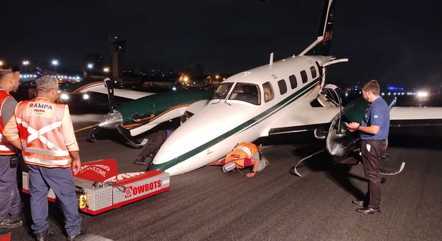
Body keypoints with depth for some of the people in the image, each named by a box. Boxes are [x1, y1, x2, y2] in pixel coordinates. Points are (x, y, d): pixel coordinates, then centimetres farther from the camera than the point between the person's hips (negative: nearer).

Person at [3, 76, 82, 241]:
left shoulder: (21, 107, -6)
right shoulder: (61, 110, -19)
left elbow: (9, 132, 2)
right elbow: (70, 140, -14)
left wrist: (26, 149, 12)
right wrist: (76, 159, -1)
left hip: (32, 161, 5)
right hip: (57, 162, -4)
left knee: (37, 195, 19)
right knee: (67, 196, 12)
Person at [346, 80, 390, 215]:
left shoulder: (377, 106, -22)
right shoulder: (379, 103, 12)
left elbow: (374, 129, -27)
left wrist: (358, 127, -14)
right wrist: (358, 127, 10)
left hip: (372, 144, -11)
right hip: (373, 143, 11)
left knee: (373, 175, 0)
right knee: (372, 174, 19)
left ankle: (374, 206, 11)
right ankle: (369, 200, 33)